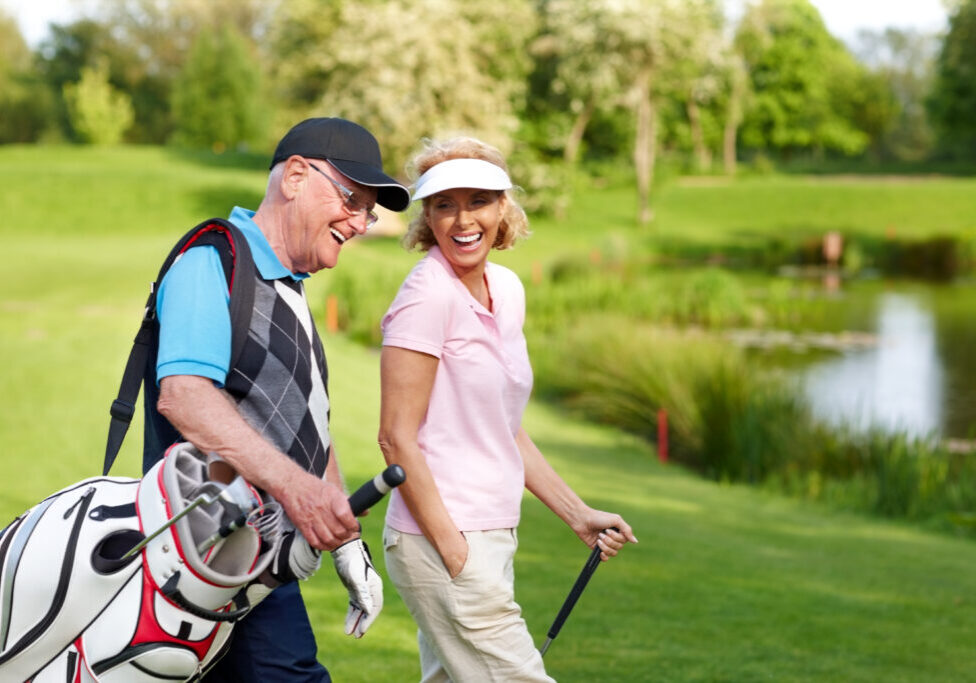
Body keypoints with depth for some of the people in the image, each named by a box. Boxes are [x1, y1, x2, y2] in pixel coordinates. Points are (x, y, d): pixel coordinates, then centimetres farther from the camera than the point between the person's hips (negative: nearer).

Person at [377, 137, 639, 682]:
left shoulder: (508, 289, 11)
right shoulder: (429, 293, -13)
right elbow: (398, 438, -15)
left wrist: (578, 515, 16)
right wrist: (453, 551, -17)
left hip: (491, 536, 8)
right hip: (442, 539, -8)